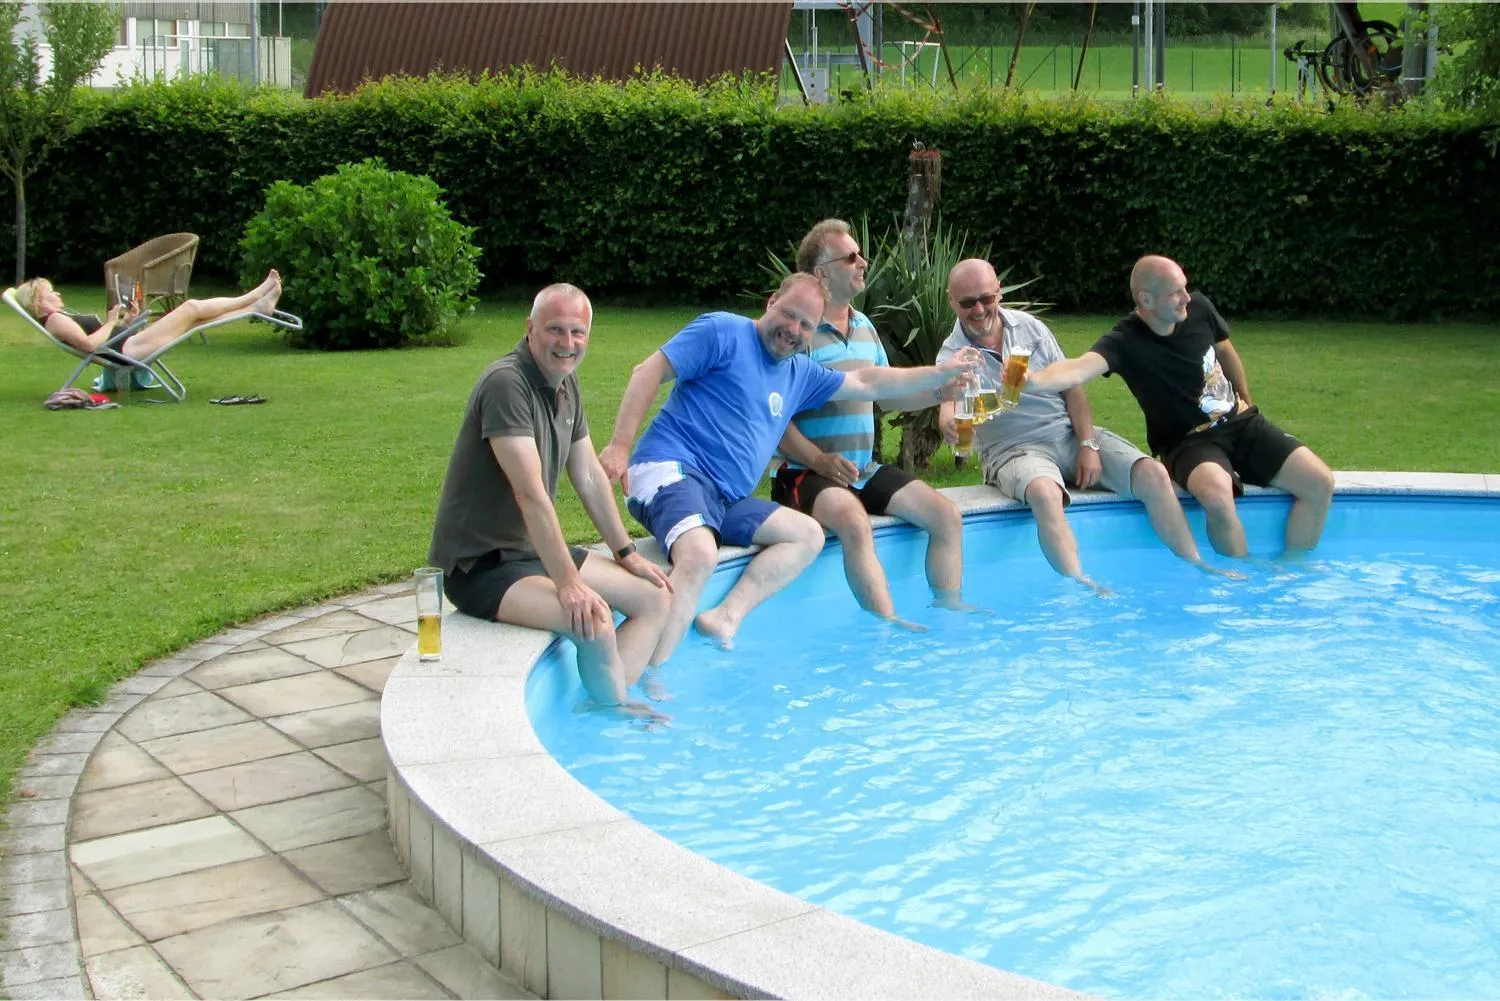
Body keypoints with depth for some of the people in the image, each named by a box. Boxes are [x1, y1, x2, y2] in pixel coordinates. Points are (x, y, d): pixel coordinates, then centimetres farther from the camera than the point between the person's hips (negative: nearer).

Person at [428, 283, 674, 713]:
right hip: (479, 566, -10)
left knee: (656, 598, 7)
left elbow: (590, 476, 16)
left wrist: (626, 553, 16)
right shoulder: (507, 383, -22)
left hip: (534, 551, 10)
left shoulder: (566, 384, 7)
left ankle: (612, 704, -3)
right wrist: (568, 582, -30)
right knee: (596, 623, -30)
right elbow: (530, 491, -28)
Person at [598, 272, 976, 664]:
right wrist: (619, 445, -14)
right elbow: (649, 371, -5)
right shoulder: (723, 332, 0)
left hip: (726, 501, 9)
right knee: (700, 556, -35)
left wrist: (941, 374, 31)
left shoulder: (801, 373, 24)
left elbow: (866, 383, 33)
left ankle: (727, 616, -18)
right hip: (671, 470, -9)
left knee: (809, 535, 0)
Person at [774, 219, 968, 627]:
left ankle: (950, 608, 10)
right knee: (855, 522, -36)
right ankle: (889, 625, -29)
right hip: (810, 473, -8)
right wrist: (820, 460, -25)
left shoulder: (864, 326, 15)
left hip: (866, 469, 8)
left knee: (946, 515, -3)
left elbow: (887, 396, 20)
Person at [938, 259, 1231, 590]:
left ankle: (1195, 565, -3)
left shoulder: (1029, 327, 5)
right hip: (1015, 449, -4)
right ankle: (1081, 586, -41)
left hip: (1070, 431, 4)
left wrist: (1089, 445, -7)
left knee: (1153, 475, -15)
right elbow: (947, 411, -23)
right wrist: (950, 425, -49)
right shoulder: (951, 356, -4)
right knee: (1045, 492, -39)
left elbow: (1071, 388, 6)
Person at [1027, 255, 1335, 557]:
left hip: (1240, 423, 5)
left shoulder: (1199, 309, -5)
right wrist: (1033, 379, -60)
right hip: (1188, 441, -5)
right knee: (1217, 495, -37)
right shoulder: (1125, 342, -20)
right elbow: (1080, 368, -40)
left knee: (1320, 483, -10)